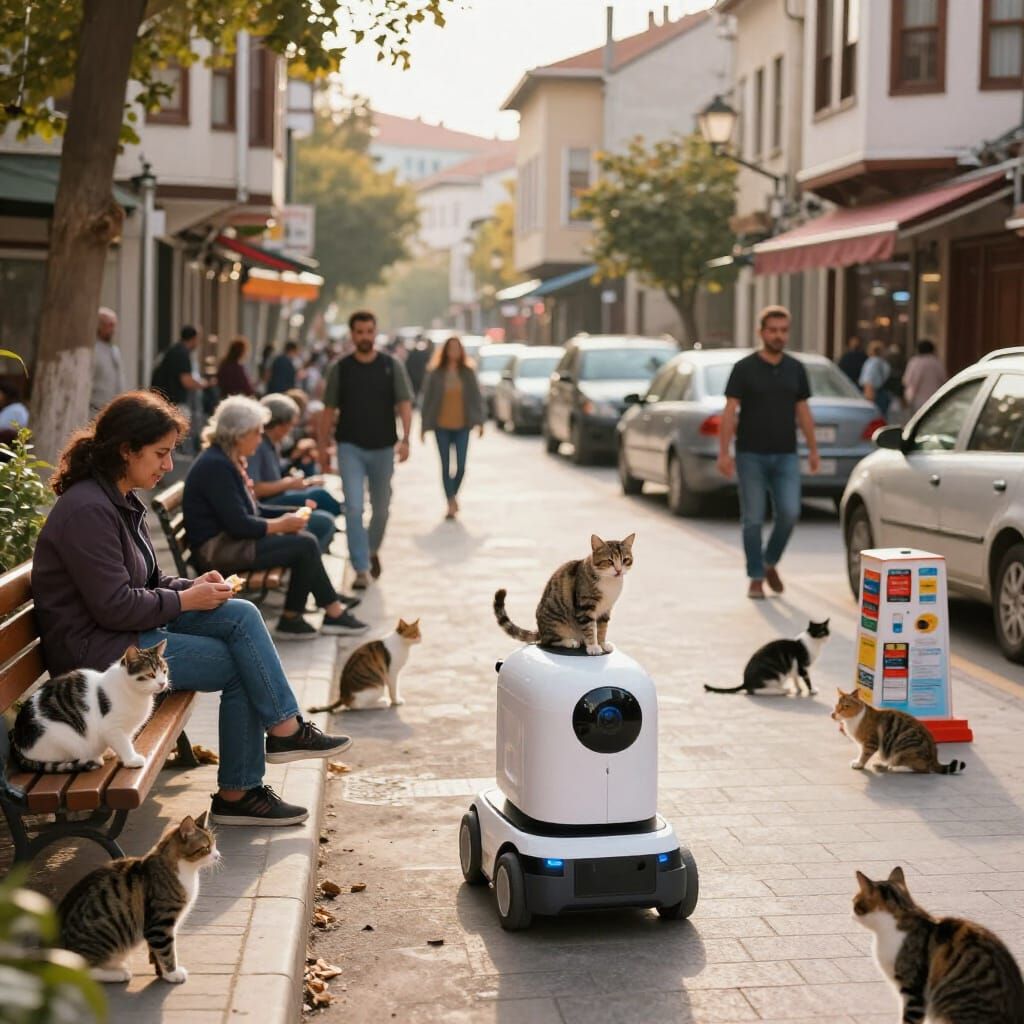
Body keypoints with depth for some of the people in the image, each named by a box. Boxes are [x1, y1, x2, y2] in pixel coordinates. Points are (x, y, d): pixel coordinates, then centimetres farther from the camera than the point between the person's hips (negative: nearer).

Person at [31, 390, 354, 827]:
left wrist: (191, 586, 0)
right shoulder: (88, 510, -20)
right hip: (98, 649, -10)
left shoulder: (120, 501, 12)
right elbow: (115, 607, -23)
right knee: (239, 666, -15)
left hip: (135, 629, 10)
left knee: (241, 615, -6)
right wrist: (184, 600, -12)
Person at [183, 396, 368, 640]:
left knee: (306, 540, 2)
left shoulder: (228, 460, 12)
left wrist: (285, 516, 0)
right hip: (217, 549, -10)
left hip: (230, 540, 10)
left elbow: (251, 510, 15)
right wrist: (280, 525, -11)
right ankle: (290, 620, -2)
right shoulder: (216, 466, -20)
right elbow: (239, 525, -23)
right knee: (305, 545, -14)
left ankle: (334, 612, 3)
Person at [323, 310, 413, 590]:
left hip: (383, 447, 1)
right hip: (350, 447, -1)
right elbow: (330, 409, 5)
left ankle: (372, 550, 40)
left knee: (381, 508, 14)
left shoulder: (392, 366, 0)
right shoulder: (340, 368, 1)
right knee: (354, 508, -11)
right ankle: (362, 569, -10)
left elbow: (404, 403, -4)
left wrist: (405, 439, -16)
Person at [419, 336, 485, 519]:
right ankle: (451, 503, 5)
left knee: (461, 466, -1)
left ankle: (453, 495, 25)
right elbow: (427, 399, 2)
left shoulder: (468, 373, 1)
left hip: (462, 425, 1)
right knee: (446, 466, 1)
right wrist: (424, 425, 2)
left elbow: (476, 398, 5)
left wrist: (480, 421, 0)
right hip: (442, 426, 0)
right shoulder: (436, 374, -1)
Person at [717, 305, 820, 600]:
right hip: (751, 455, -3)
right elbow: (730, 411, -5)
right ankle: (756, 578, 11)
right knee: (753, 519, 0)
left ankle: (770, 562, 16)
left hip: (786, 456, 3)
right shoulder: (745, 368, -2)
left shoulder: (795, 369, 9)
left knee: (789, 513, -8)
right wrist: (724, 452, -12)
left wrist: (813, 450, 10)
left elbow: (803, 411, 14)